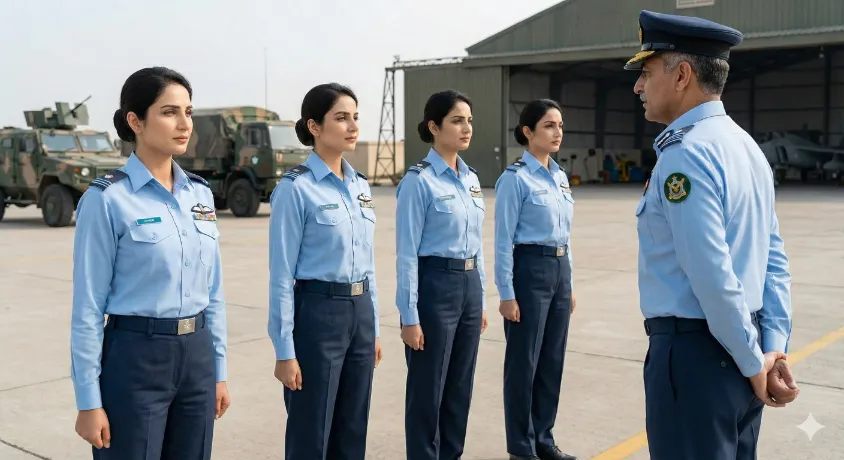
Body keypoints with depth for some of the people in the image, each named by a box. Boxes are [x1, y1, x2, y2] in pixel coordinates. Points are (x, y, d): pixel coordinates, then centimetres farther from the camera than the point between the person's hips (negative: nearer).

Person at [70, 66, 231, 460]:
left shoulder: (200, 193, 6)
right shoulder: (107, 199, -11)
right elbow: (88, 307, -11)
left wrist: (219, 370, 12)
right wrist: (89, 401, -11)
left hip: (196, 356, 6)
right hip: (136, 358, -5)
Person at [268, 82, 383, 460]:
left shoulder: (361, 185, 9)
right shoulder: (296, 188, -12)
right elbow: (282, 275, -13)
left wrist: (373, 328, 15)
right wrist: (285, 350, -14)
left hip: (360, 312, 7)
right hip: (317, 313, -7)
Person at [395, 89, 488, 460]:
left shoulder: (471, 179, 10)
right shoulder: (419, 181, -12)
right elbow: (407, 253, -14)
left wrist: (481, 299, 16)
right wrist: (409, 316, -16)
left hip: (469, 285, 7)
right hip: (435, 285, -7)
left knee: (460, 386, 15)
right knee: (428, 388, 4)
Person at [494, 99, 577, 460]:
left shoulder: (560, 177, 12)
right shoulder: (515, 178, -10)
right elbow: (504, 241, -12)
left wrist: (569, 284, 17)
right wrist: (507, 294, -15)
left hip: (560, 270, 8)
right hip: (530, 270, -7)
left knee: (552, 360, 13)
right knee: (524, 362, 3)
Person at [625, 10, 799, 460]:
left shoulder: (685, 155, -19)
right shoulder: (745, 145, 10)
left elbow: (713, 277, -22)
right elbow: (775, 260, 9)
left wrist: (754, 363, -12)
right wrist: (774, 348, 4)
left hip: (693, 353, -9)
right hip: (735, 351, 9)